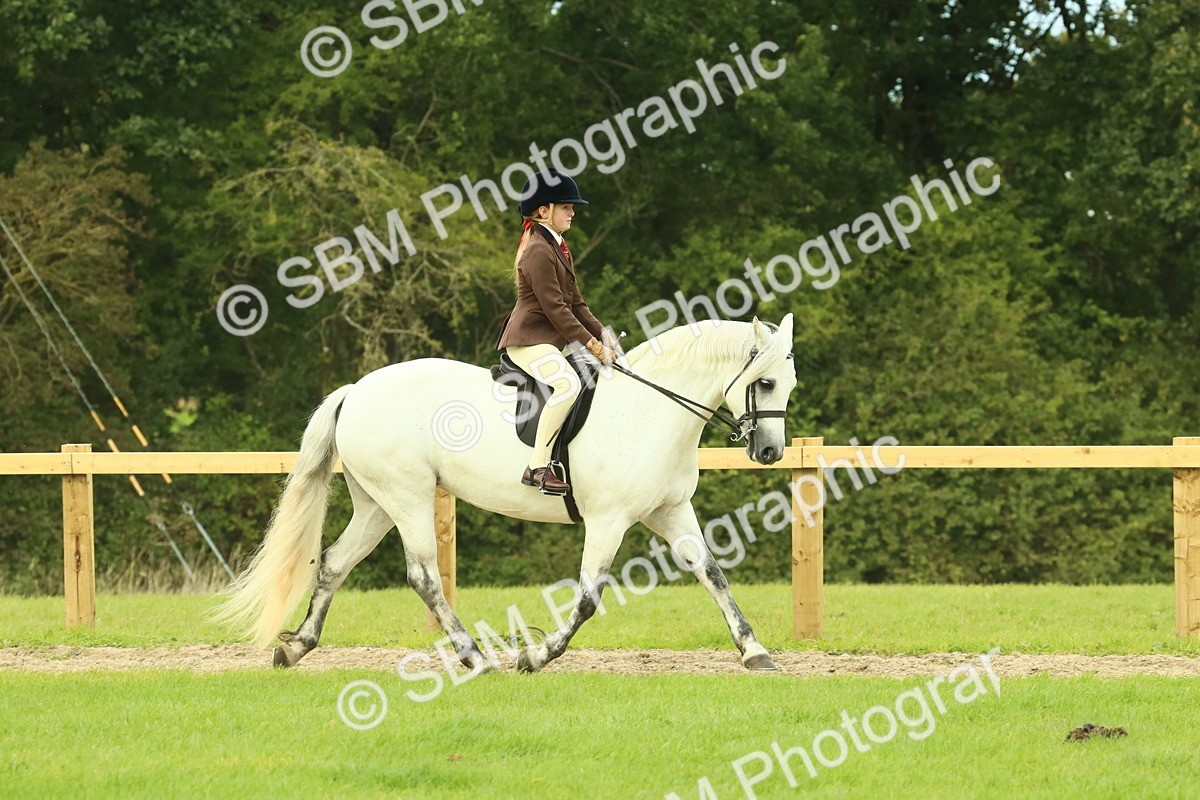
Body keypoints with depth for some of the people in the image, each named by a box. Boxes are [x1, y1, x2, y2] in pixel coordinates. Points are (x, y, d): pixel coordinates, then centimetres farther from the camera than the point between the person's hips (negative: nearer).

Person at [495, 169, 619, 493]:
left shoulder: (559, 248, 18)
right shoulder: (538, 252, -15)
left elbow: (575, 302, 19)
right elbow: (555, 308, -20)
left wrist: (601, 333, 4)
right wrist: (591, 344, -19)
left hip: (553, 340, 11)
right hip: (528, 341, -11)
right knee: (567, 383, -33)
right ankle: (538, 467, -33)